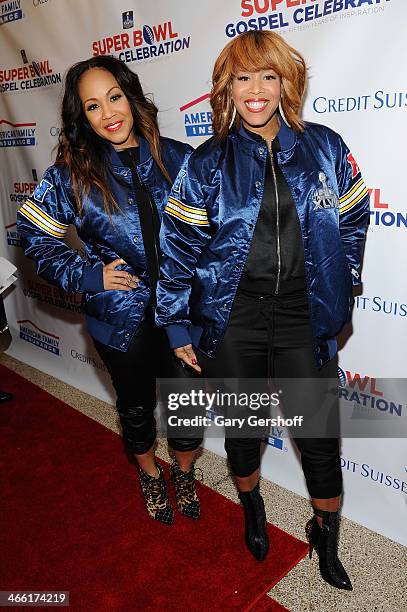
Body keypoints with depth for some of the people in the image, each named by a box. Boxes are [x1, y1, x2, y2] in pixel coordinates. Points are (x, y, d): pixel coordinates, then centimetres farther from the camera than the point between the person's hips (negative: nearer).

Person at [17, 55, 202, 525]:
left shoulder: (177, 158, -5)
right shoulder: (72, 173, -7)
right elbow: (33, 233, 0)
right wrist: (87, 275, -10)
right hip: (121, 318, 0)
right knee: (136, 406, 20)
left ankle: (184, 473, 47)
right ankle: (149, 475, 50)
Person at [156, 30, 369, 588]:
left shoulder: (325, 149, 1)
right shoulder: (206, 164, -2)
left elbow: (353, 223, 10)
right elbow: (179, 248, -2)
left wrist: (338, 292, 8)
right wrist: (178, 326, -1)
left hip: (304, 317, 1)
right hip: (231, 318, 0)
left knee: (319, 436, 8)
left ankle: (326, 537, 37)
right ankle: (251, 503, 49)